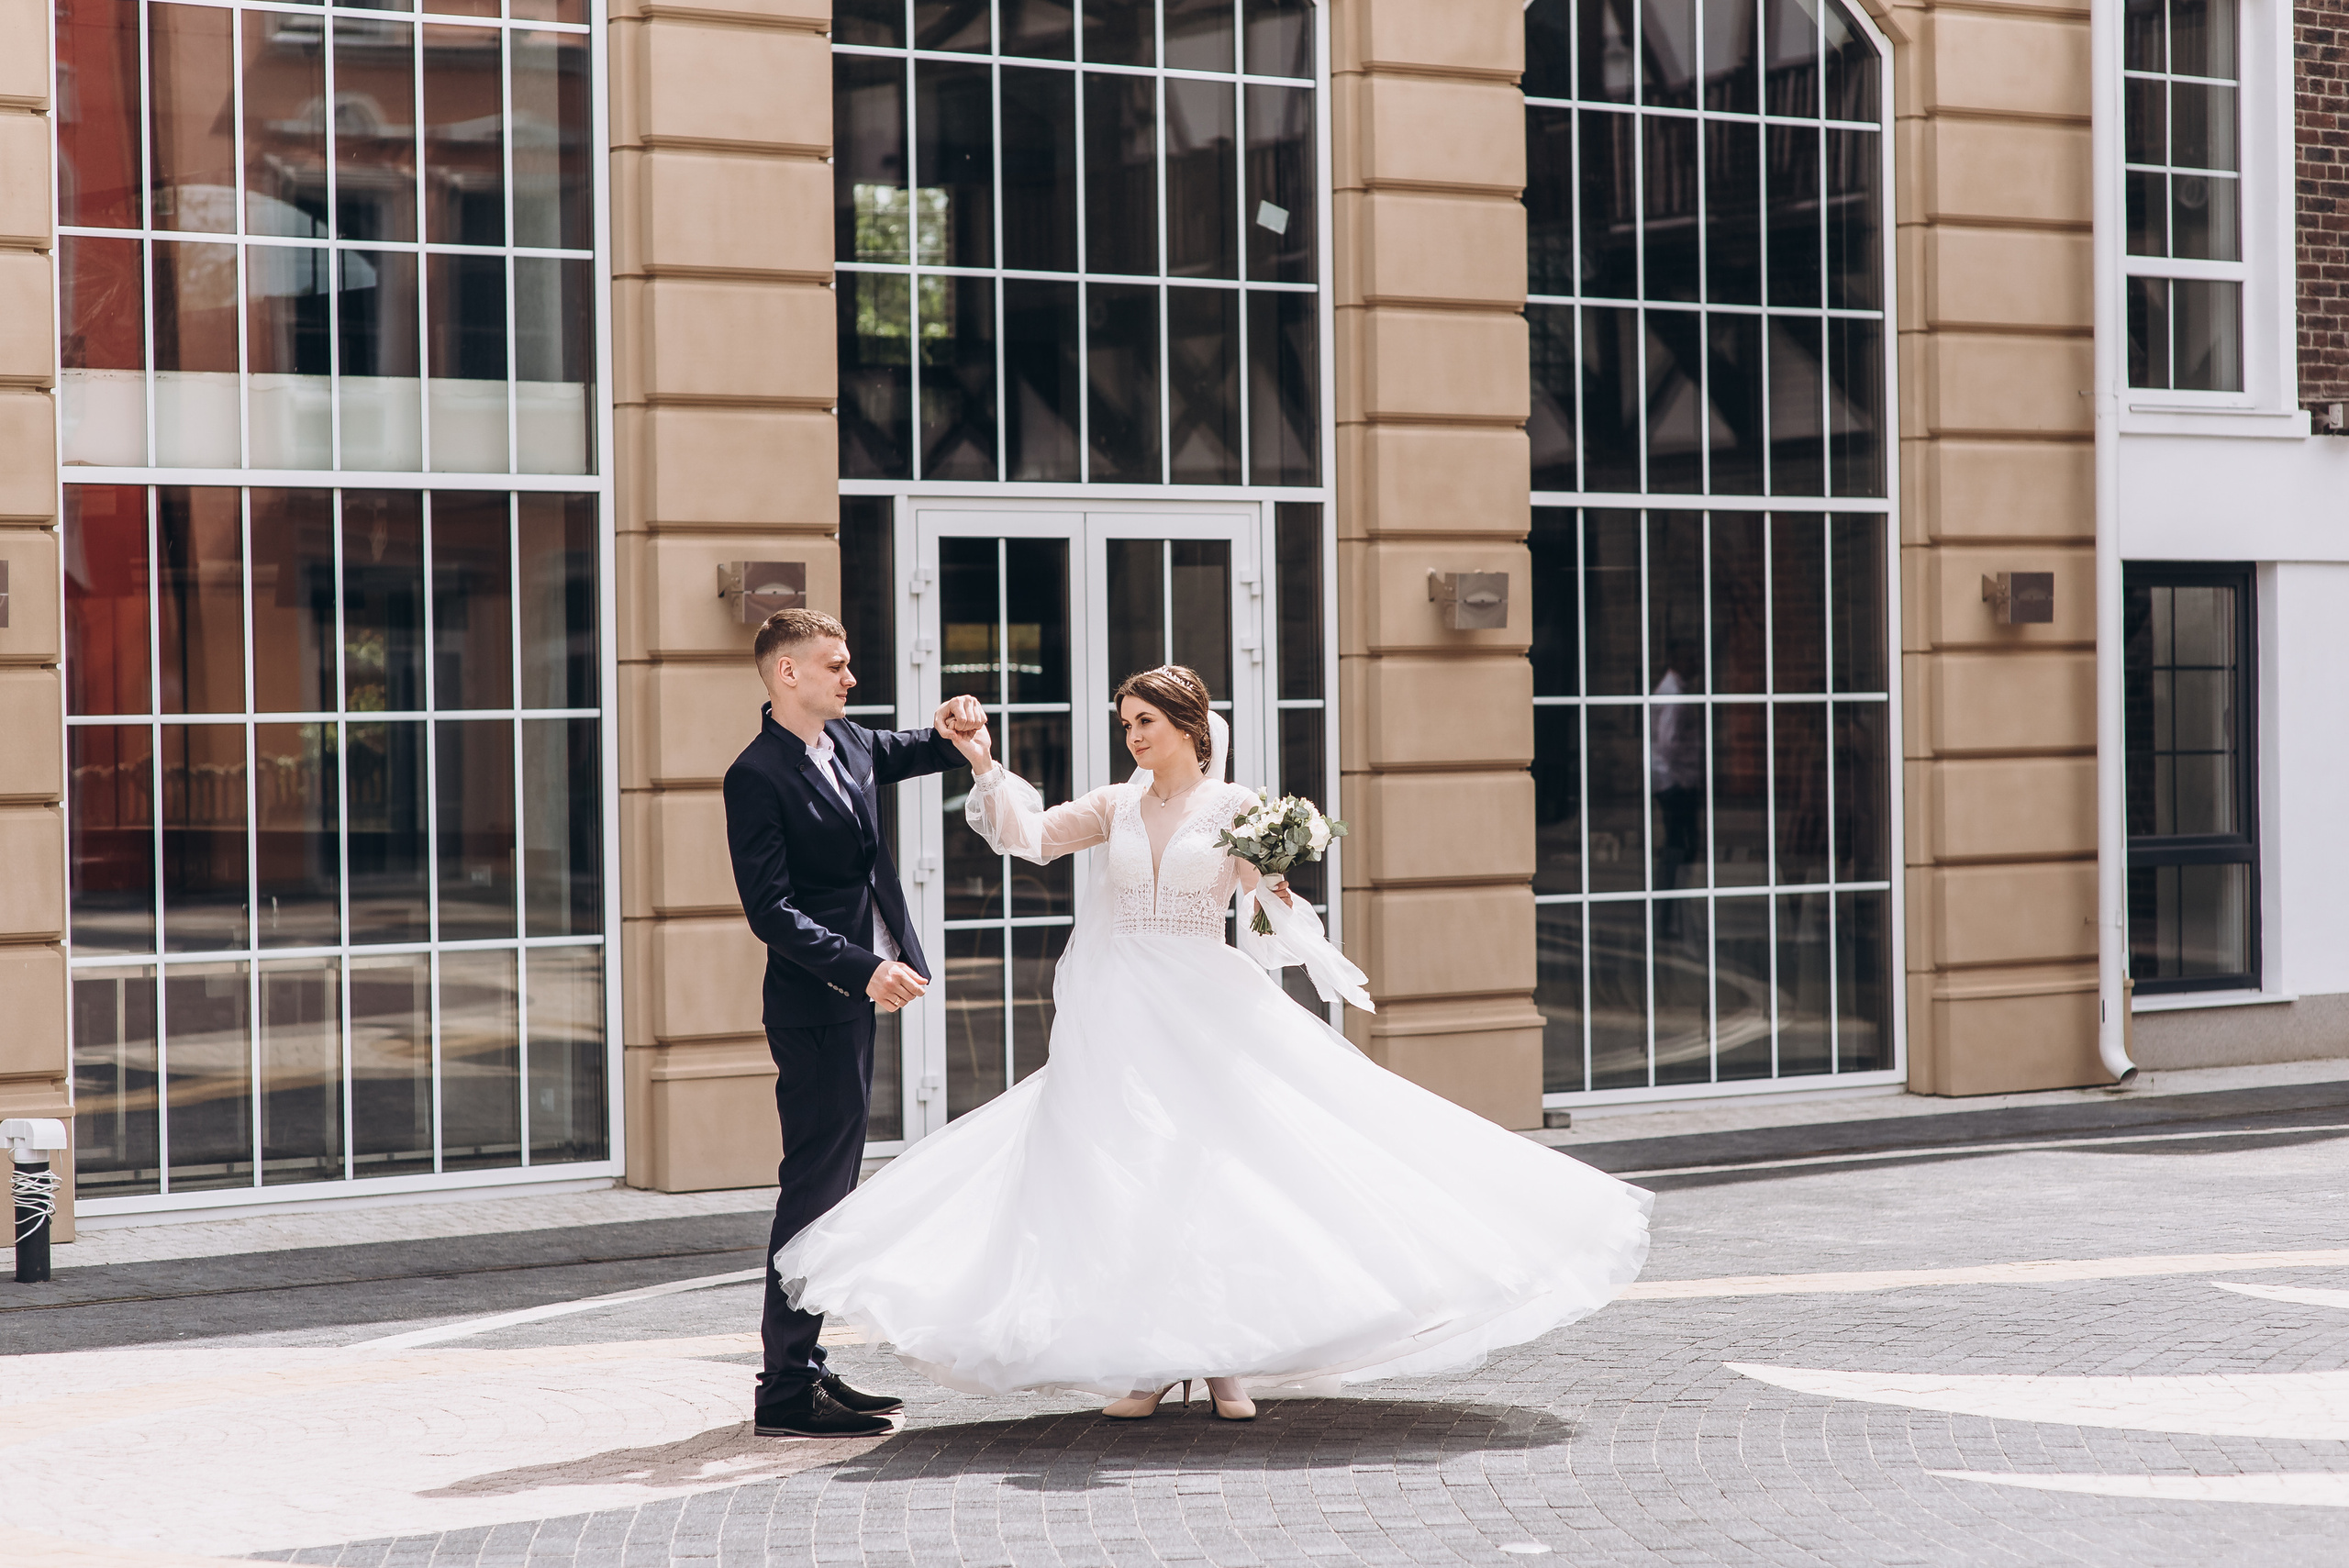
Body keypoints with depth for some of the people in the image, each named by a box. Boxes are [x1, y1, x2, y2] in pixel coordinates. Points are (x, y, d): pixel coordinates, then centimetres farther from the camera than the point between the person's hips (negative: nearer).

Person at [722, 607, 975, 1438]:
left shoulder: (849, 744, 10)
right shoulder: (758, 776, -15)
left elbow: (914, 752, 32)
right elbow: (772, 911, -20)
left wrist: (957, 735, 8)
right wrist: (862, 969, -27)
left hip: (858, 997, 9)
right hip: (816, 1003, -9)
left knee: (829, 1184, 13)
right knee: (815, 1188, -8)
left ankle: (804, 1365, 20)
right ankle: (786, 1390, -5)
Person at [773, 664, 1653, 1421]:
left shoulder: (1237, 809, 2)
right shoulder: (1117, 807, 10)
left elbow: (1276, 912, 1)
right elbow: (1030, 838, 3)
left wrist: (1282, 886, -20)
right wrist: (983, 763, -7)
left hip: (1209, 1017, -2)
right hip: (1120, 1019, 3)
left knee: (1222, 1171, -7)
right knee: (1123, 1179, -1)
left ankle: (1227, 1358, 1)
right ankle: (1150, 1362, 5)